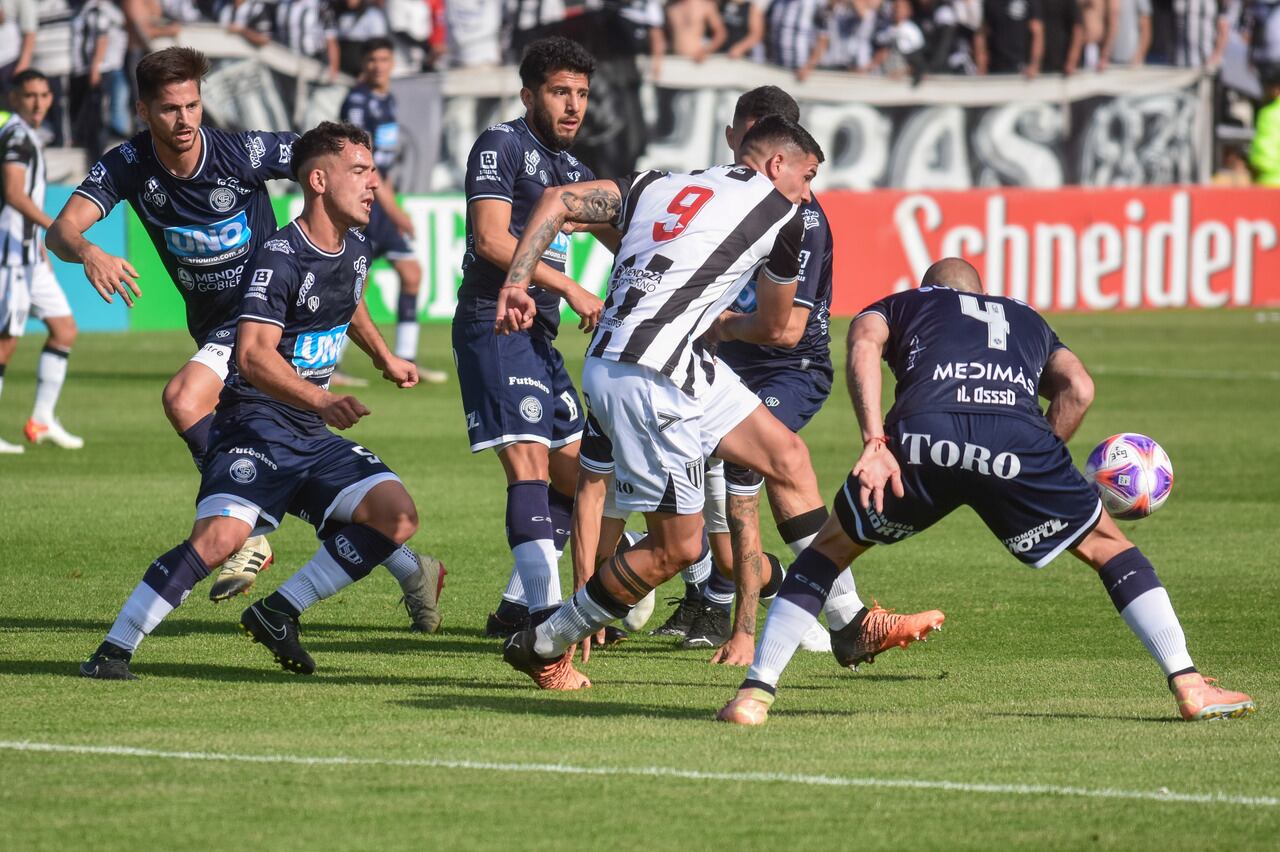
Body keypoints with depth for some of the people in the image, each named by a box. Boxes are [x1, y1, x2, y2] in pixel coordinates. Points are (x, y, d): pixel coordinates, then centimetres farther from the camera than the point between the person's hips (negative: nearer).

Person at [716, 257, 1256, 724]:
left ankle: (756, 692, 15)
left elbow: (862, 343, 10)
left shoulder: (899, 306, 36)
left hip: (922, 432, 0)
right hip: (1019, 435, 0)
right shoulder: (1026, 319, 42)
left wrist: (874, 442, 0)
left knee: (834, 545, 24)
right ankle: (1188, 687, 15)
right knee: (1105, 545, 24)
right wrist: (1029, 472, 23)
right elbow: (1077, 387, 20)